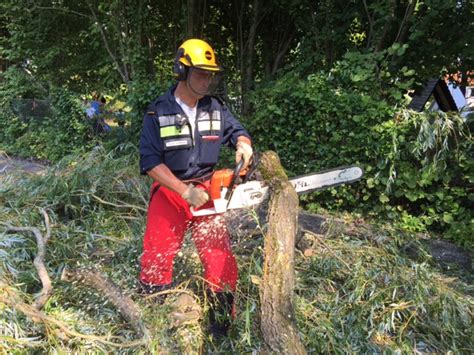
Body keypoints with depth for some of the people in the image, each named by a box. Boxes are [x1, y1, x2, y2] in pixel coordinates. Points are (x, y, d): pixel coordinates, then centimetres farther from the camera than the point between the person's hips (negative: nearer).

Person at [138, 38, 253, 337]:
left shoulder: (215, 109, 2)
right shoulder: (158, 113, -8)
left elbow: (238, 131, 14)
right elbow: (150, 161, -13)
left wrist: (243, 145, -12)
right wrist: (185, 191, -23)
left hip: (206, 191, 3)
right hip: (169, 192, -2)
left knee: (221, 259, 0)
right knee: (156, 261, -4)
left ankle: (221, 328, 18)